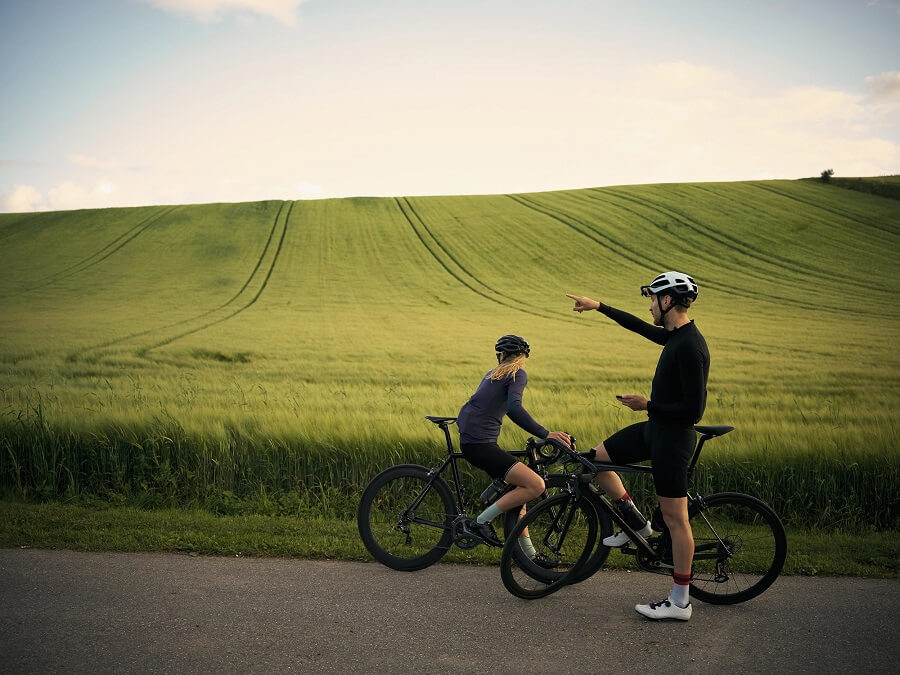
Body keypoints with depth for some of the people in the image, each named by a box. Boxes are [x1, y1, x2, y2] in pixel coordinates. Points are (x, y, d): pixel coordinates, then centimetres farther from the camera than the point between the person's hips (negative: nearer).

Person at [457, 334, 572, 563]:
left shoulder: (493, 374, 20)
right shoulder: (518, 374, -5)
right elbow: (514, 408, -22)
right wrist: (545, 434, -26)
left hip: (472, 440, 9)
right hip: (480, 444, -9)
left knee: (518, 488, 17)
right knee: (535, 485, -16)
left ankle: (529, 553, 21)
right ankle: (480, 522, -8)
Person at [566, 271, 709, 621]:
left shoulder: (689, 346, -23)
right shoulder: (675, 336, 6)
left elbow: (693, 409, -25)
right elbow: (640, 327, 25)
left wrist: (647, 405, -15)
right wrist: (598, 306, 29)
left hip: (673, 436, -10)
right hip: (655, 428, 10)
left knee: (675, 519, 0)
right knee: (597, 458, 13)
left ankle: (680, 602, 13)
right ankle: (637, 524, 25)